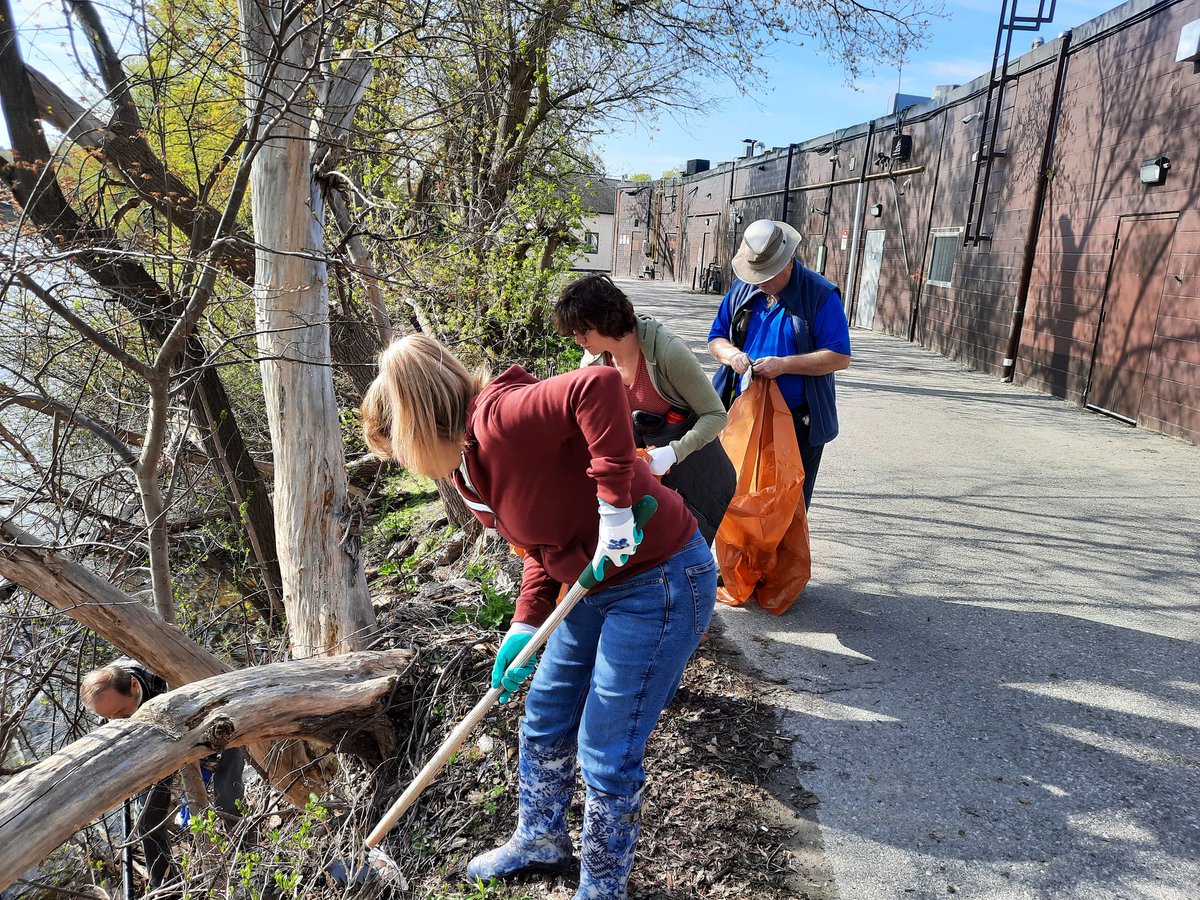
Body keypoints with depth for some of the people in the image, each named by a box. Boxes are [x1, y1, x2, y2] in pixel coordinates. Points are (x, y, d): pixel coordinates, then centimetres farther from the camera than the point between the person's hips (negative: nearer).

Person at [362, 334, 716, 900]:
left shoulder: (499, 418, -24)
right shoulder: (471, 463, 6)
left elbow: (600, 385, -40)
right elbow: (543, 549, 11)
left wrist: (614, 505, -35)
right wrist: (524, 629, 0)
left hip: (659, 584, -10)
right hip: (595, 587, 10)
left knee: (608, 757, 3)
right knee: (543, 725, 21)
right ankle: (540, 840, 47)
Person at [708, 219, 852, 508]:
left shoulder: (821, 295, -11)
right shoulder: (741, 289, 4)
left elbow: (840, 357, -14)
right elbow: (716, 338, 11)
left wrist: (784, 364, -23)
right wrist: (730, 353, -13)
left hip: (798, 422, -4)